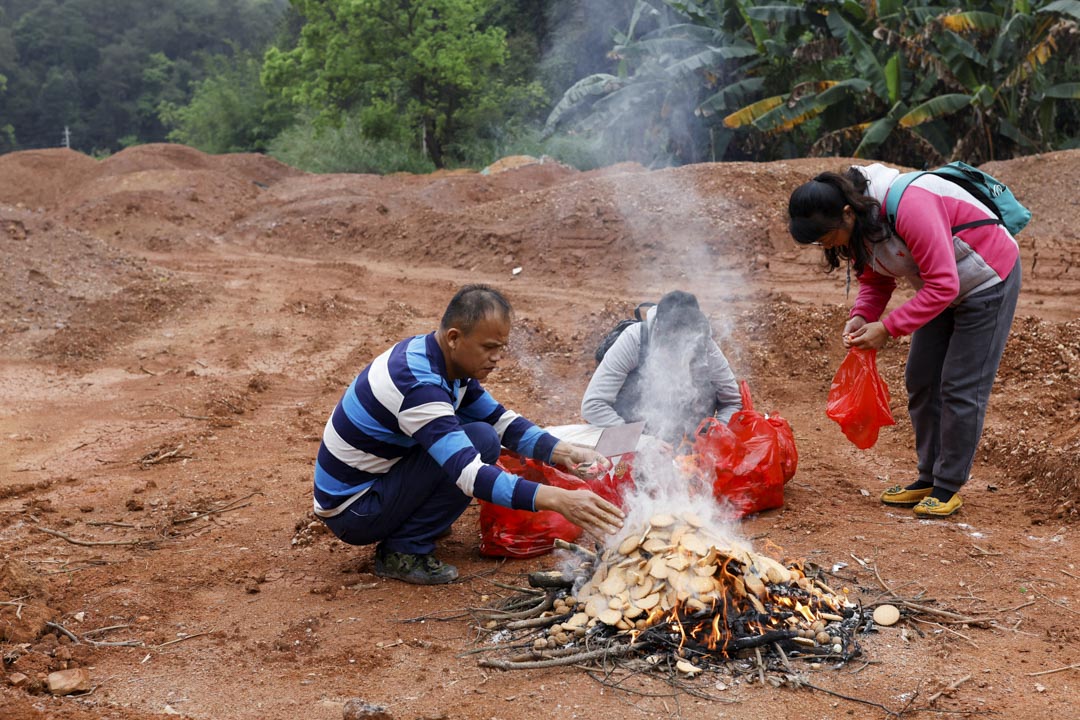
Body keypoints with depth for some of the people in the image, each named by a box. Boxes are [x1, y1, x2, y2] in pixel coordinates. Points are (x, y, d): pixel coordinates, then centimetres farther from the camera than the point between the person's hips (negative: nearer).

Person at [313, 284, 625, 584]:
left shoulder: (446, 361, -1)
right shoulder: (417, 383, -30)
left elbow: (500, 420, 6)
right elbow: (470, 474, -38)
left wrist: (563, 453, -9)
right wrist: (556, 499, -45)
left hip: (375, 481, 9)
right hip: (349, 513, -9)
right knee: (480, 440, -21)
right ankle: (403, 551, -12)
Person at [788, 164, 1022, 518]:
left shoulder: (909, 207, -37)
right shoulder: (856, 225, -10)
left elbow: (943, 285, -35)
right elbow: (876, 281, 2)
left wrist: (887, 328, -35)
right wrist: (861, 317, -18)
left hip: (989, 281, -9)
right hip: (941, 287, 9)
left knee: (961, 388, -8)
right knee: (921, 381, 8)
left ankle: (948, 487, 3)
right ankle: (929, 478, 19)